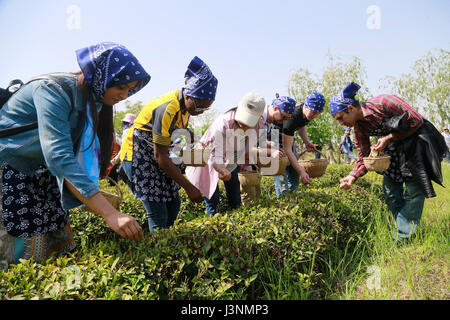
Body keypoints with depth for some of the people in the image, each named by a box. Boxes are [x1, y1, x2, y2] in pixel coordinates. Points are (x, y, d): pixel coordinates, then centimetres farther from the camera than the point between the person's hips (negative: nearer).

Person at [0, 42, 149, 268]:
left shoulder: (93, 102, 1)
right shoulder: (54, 90, -24)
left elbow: (75, 156, 5)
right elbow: (58, 155, -37)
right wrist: (110, 213, -44)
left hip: (39, 173, 8)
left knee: (62, 248, 3)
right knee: (24, 257, -10)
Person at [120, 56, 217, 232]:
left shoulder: (186, 103, -4)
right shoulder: (167, 109, -30)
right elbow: (160, 157, -27)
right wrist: (189, 187, -23)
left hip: (157, 154, 9)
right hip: (137, 154, -8)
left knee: (174, 203, 8)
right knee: (158, 213, -14)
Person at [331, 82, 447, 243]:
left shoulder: (382, 103, -27)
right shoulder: (359, 128, -6)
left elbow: (416, 120, -22)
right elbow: (364, 158, -1)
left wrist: (388, 138, -25)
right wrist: (352, 177, -17)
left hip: (418, 140, -7)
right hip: (394, 149, 7)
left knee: (414, 191, -5)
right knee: (391, 192, 4)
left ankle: (404, 238, 2)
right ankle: (405, 227, 18)